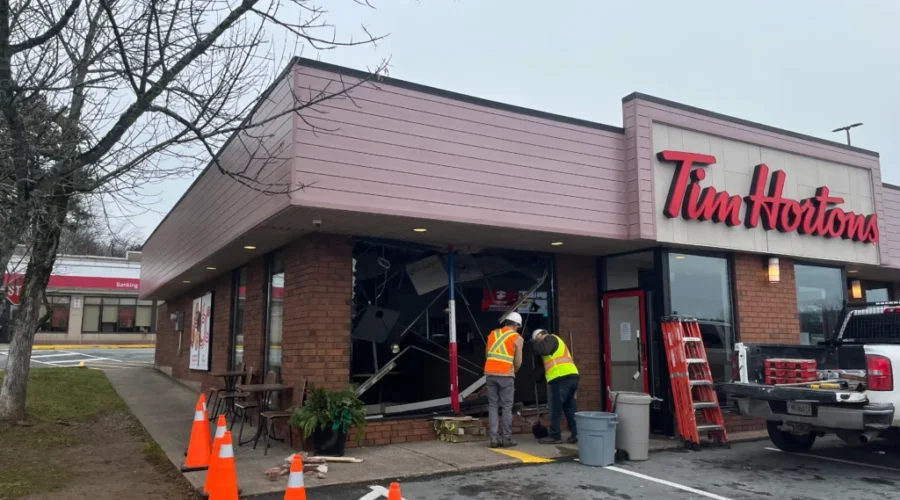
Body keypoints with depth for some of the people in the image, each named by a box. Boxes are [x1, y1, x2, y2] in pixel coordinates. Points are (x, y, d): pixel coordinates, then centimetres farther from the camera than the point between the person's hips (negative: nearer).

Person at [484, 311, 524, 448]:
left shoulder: (492, 334, 14)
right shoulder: (517, 338, 1)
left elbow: (488, 354, 14)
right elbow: (518, 361, 2)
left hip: (490, 373, 4)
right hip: (506, 375, -4)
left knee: (493, 406, 8)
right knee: (507, 407, 4)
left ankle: (494, 438, 5)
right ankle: (507, 438, 7)